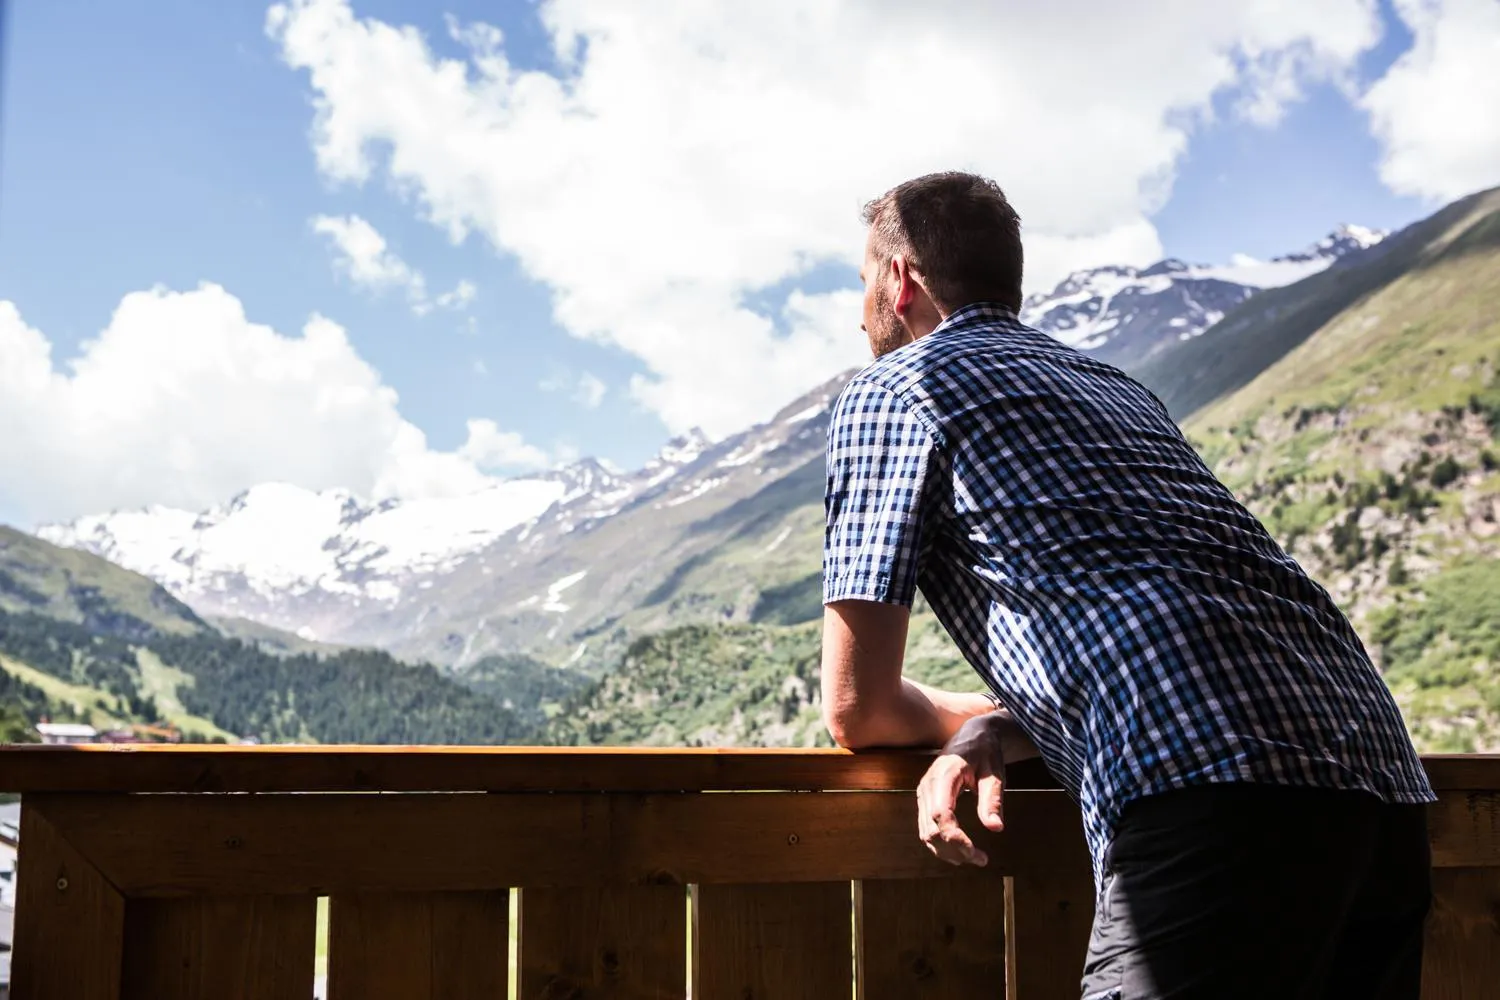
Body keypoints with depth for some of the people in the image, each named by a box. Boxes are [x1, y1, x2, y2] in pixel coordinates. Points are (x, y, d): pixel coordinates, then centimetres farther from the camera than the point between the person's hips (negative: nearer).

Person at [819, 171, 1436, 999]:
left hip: (1210, 799, -8)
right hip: (1383, 786, 9)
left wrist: (955, 717, 31)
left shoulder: (891, 389, 11)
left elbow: (857, 709, 9)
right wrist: (992, 730, 17)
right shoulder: (1117, 387, 32)